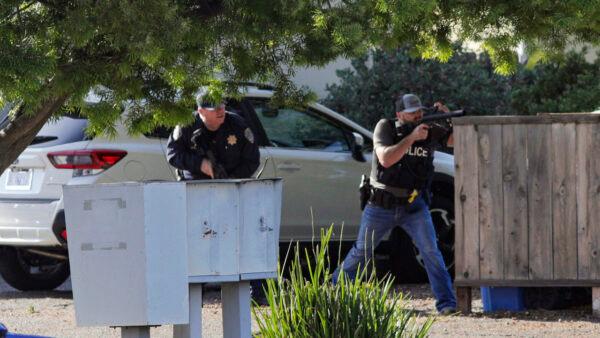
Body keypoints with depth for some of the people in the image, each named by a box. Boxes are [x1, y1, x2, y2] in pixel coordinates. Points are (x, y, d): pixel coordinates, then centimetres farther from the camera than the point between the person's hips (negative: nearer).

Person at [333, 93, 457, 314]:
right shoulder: (385, 127, -8)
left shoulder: (429, 130, 0)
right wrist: (412, 137, -29)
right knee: (361, 252, 9)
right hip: (381, 205, -1)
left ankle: (446, 302, -11)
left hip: (414, 206, 1)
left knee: (431, 251, -12)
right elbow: (385, 159, -23)